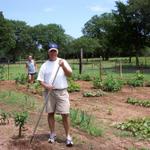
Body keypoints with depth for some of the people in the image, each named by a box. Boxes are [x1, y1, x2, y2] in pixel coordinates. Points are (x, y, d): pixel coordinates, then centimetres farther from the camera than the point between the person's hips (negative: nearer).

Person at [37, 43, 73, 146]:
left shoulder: (63, 61, 4)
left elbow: (70, 74, -6)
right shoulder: (44, 65, 6)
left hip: (62, 92, -2)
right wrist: (46, 85, -15)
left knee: (65, 114, -4)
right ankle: (53, 134, 23)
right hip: (49, 92, 2)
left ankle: (68, 136, 4)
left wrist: (63, 66, -21)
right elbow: (40, 80, 5)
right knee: (50, 113, 9)